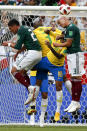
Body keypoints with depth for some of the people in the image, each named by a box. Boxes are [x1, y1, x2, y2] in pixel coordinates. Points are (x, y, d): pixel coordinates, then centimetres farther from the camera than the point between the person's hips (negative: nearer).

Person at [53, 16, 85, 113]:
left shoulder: (71, 28, -13)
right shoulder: (69, 28, 17)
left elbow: (68, 43, -15)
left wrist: (57, 45, -3)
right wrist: (62, 36, 11)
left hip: (75, 54, -11)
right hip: (71, 55, 11)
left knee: (77, 78, -9)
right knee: (73, 79, 10)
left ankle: (76, 103, -8)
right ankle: (73, 102, 12)